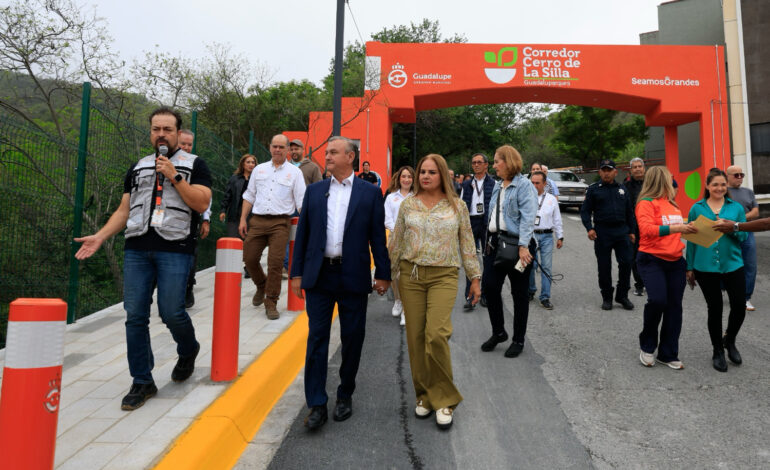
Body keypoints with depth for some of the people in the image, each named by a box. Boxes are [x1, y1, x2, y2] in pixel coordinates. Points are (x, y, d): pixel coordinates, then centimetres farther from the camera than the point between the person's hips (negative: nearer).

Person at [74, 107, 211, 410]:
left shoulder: (194, 164, 5)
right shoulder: (138, 168, 18)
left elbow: (202, 204, -8)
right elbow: (124, 210, 17)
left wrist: (174, 177, -12)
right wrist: (100, 236, 4)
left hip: (175, 249, -4)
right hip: (136, 249, 4)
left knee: (171, 312, -7)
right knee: (135, 316, 2)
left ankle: (188, 351, 27)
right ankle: (142, 382, 15)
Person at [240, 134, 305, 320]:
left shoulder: (294, 172, 6)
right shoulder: (259, 169, 15)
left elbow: (301, 202, 2)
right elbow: (249, 196, 17)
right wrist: (243, 219, 9)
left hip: (280, 223, -3)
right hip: (257, 221, 3)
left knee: (276, 262, -8)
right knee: (249, 258, 3)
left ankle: (271, 303, 5)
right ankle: (261, 286, 32)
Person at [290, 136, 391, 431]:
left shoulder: (370, 193, 2)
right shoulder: (314, 191, 8)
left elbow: (378, 236, 1)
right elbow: (303, 233, 8)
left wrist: (383, 274, -1)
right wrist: (297, 273, 4)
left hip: (353, 277, -1)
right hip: (319, 275, 2)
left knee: (352, 340, 10)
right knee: (317, 338, 2)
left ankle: (345, 395, 30)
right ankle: (317, 405, 12)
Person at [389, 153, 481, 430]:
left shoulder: (457, 206, 4)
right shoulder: (408, 205, 7)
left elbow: (467, 244, 8)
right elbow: (396, 242, 11)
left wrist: (475, 278, 7)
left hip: (444, 276, -2)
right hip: (411, 275, 2)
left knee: (436, 334, -16)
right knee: (415, 337, 4)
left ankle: (444, 398, 6)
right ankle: (424, 395, 23)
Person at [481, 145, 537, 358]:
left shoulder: (524, 185, -9)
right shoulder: (498, 186, 15)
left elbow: (528, 218, -18)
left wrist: (523, 246, -25)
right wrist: (490, 240, 17)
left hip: (517, 244, -7)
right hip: (496, 243, 7)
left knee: (519, 293, 5)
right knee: (490, 287, 2)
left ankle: (518, 340, 19)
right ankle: (498, 332, 21)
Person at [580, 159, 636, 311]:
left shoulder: (622, 189, 14)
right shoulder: (593, 189, 4)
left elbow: (629, 212, 18)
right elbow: (585, 211, 0)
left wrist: (631, 231, 13)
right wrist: (589, 228, -13)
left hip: (622, 231, 3)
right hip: (602, 232, -3)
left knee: (626, 263, -2)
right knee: (604, 266, 3)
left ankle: (622, 295, 13)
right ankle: (607, 297, 16)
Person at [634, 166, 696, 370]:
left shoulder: (672, 203, 18)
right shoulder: (646, 203, -5)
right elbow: (647, 229, -19)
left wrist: (688, 227, 9)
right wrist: (675, 228, -27)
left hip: (675, 261, 8)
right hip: (652, 260, -7)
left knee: (674, 306, 7)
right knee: (657, 300, -21)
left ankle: (668, 354, 19)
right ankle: (647, 346, 3)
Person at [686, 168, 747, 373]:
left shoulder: (736, 208, 7)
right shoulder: (697, 208, 3)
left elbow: (744, 236, 7)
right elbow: (691, 238, 5)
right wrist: (689, 268, 4)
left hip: (732, 264, 1)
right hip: (706, 267, -1)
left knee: (739, 306, -1)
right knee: (715, 308, 6)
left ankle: (729, 340, 29)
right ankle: (718, 351, 23)